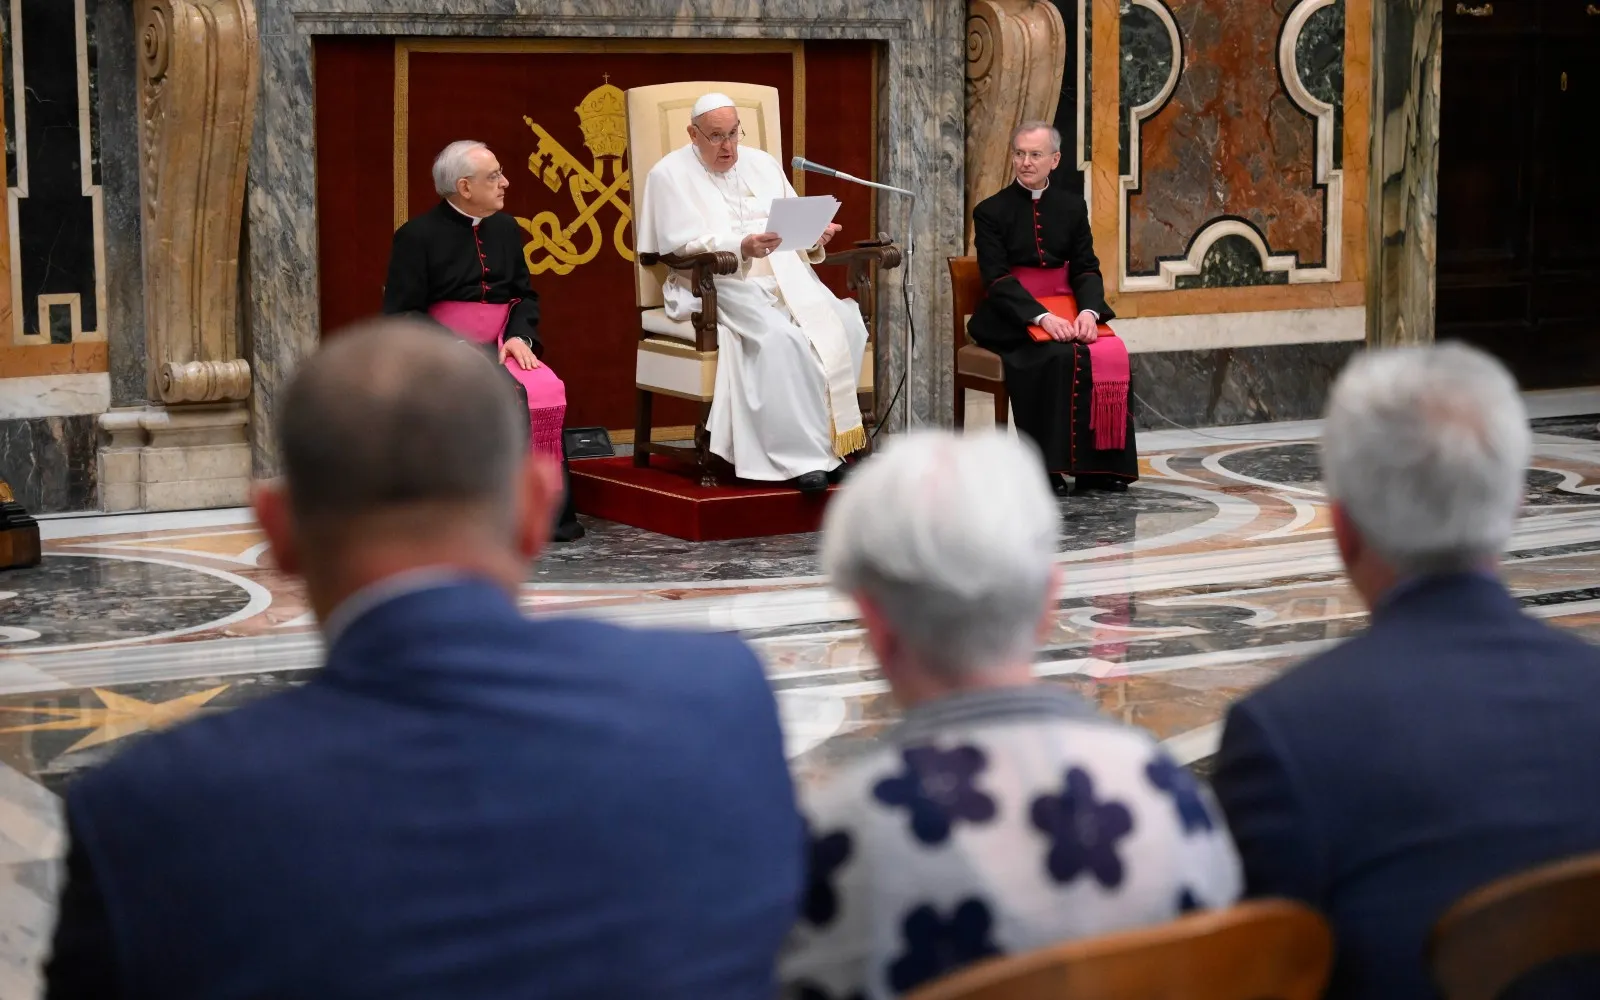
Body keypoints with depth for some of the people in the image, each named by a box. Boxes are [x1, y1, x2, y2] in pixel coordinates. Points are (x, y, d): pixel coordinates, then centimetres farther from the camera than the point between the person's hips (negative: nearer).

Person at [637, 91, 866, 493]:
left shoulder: (762, 164, 20)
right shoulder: (671, 174, 3)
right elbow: (683, 245, -10)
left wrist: (815, 234, -7)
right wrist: (742, 246, -26)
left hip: (785, 276, 5)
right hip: (719, 285, -5)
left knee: (844, 323, -23)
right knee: (778, 336, -35)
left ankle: (832, 440, -16)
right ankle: (799, 455, -29)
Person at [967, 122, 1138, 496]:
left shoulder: (1072, 207, 13)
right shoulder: (991, 212, 1)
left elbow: (1086, 269, 6)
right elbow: (998, 279, -9)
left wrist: (1088, 311, -16)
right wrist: (1042, 318, -23)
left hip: (1067, 307, 4)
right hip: (1013, 317, -4)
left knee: (1111, 353, -24)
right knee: (1058, 357, -32)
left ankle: (1099, 466, -16)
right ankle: (1050, 467, -25)